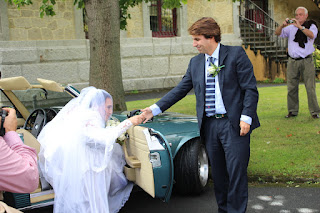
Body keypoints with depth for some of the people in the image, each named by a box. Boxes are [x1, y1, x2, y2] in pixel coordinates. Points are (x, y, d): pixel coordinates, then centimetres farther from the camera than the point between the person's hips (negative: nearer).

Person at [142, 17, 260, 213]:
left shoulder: (236, 54, -2)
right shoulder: (195, 63, 13)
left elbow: (250, 89, -5)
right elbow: (180, 90, 15)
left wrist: (246, 118, -15)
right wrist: (155, 109, 9)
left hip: (234, 124, -5)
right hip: (209, 125, 5)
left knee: (237, 172, -2)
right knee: (218, 173, 11)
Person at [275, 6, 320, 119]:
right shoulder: (291, 28, 12)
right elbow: (277, 33, 3)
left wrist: (300, 26, -26)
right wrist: (282, 25, -17)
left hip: (306, 61, -3)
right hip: (292, 61, 3)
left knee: (310, 87, -3)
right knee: (291, 87, 3)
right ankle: (293, 111, 12)